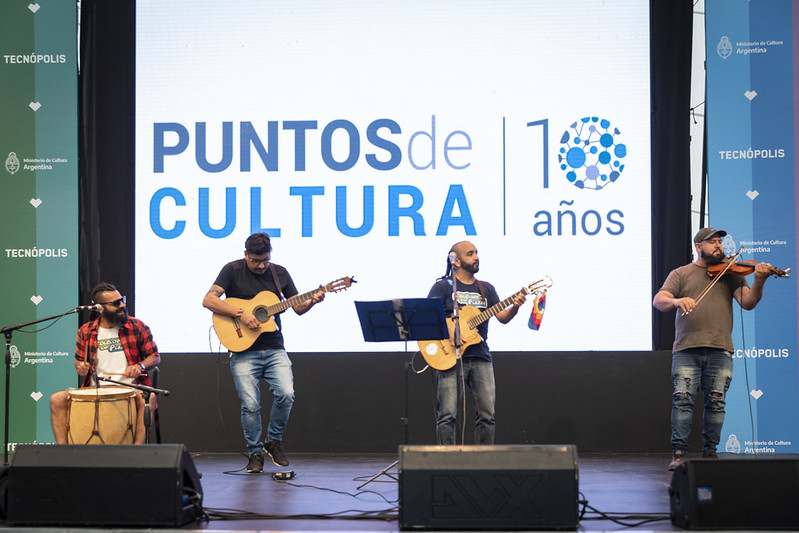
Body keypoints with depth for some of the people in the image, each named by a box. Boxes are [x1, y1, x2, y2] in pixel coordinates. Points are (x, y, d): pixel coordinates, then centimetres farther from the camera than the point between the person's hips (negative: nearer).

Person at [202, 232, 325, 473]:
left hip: (274, 349, 3)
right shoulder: (233, 270, 0)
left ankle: (274, 441, 8)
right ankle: (255, 452, 12)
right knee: (250, 404, -10)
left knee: (286, 394, -16)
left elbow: (297, 307, 15)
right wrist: (240, 314, -19)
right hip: (244, 351, -3)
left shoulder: (279, 273, 11)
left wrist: (312, 301, -7)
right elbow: (208, 300, -11)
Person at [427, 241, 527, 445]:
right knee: (447, 415, -9)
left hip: (481, 358, 4)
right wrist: (447, 328, -20)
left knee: (487, 415, 1)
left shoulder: (486, 289, 18)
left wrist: (515, 307, -10)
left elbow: (503, 317, 10)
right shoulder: (443, 286, 3)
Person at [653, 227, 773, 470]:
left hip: (719, 350, 1)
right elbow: (659, 300, 0)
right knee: (682, 398, -9)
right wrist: (676, 301, -23)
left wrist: (759, 281, -17)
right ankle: (679, 452, -7)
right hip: (686, 349, -1)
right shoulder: (681, 274, 12)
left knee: (716, 402, -1)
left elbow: (747, 302, 2)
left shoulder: (730, 273, 15)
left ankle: (710, 451, 9)